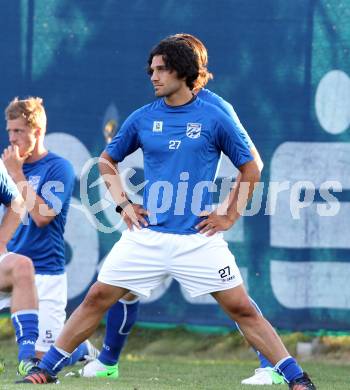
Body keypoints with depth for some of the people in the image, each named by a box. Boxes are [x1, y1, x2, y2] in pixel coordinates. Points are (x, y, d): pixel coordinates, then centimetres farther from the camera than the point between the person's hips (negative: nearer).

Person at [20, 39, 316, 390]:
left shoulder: (214, 120, -1)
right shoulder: (143, 119, 6)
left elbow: (250, 169, 9)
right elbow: (107, 161, 21)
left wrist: (229, 215, 2)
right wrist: (122, 203, 9)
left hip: (199, 238, -2)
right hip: (146, 235, 2)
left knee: (241, 309, -6)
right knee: (97, 298, -1)